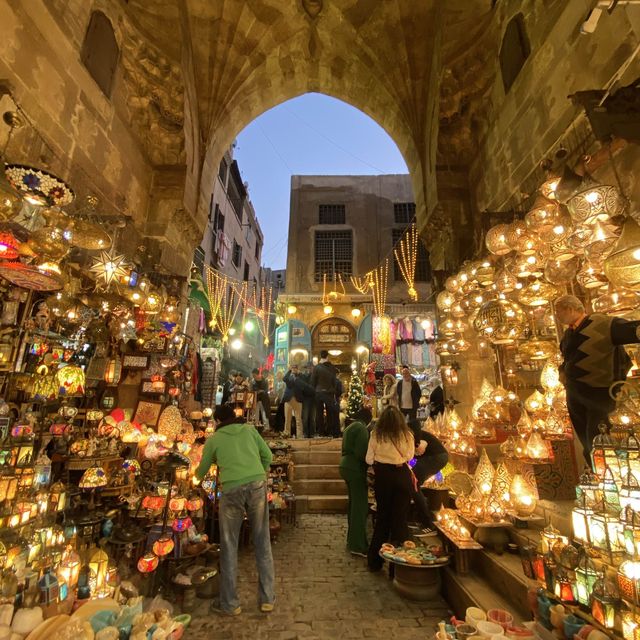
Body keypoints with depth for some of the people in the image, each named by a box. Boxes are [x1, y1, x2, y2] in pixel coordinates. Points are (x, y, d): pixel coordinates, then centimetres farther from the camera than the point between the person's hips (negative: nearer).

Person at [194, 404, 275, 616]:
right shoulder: (249, 429, 15)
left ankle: (230, 604, 28)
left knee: (229, 546, 16)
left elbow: (201, 472, 24)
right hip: (257, 485, 2)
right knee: (262, 542, 14)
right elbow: (268, 456, 12)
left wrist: (196, 475, 47)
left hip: (232, 489, -1)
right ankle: (267, 598, 25)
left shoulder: (213, 439, 12)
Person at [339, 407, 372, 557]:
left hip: (346, 466, 10)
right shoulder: (361, 428, -15)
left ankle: (352, 539, 29)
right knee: (360, 506, -2)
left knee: (353, 503, 19)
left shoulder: (349, 427, 14)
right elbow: (362, 452, -21)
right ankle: (357, 546, 3)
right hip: (356, 469, -10)